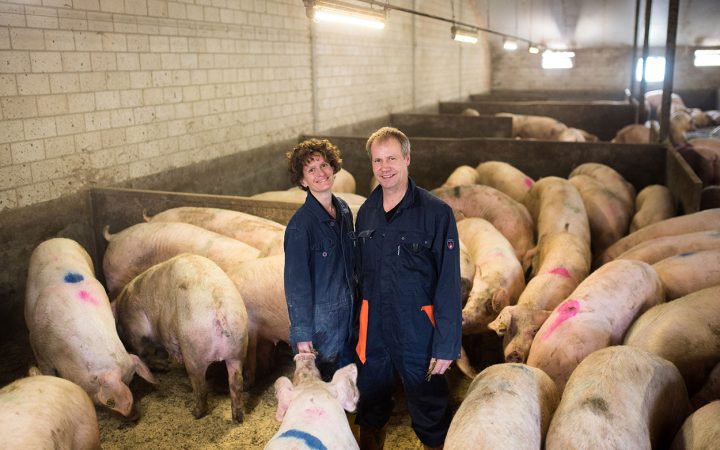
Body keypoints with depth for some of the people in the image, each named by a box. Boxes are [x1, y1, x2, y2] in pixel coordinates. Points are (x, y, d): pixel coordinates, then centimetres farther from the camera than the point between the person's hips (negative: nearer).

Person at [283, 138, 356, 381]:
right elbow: (296, 283, -17)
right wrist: (302, 333, -15)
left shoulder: (344, 210, 2)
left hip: (349, 314, 7)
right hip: (320, 318, -7)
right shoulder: (300, 224, -20)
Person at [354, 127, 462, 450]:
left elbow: (449, 284, -14)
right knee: (371, 405, 22)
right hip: (373, 329, 5)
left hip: (417, 332, -4)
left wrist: (446, 345, -15)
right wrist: (356, 324, 11)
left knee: (430, 411, 10)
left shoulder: (436, 212, -13)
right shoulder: (366, 212, 4)